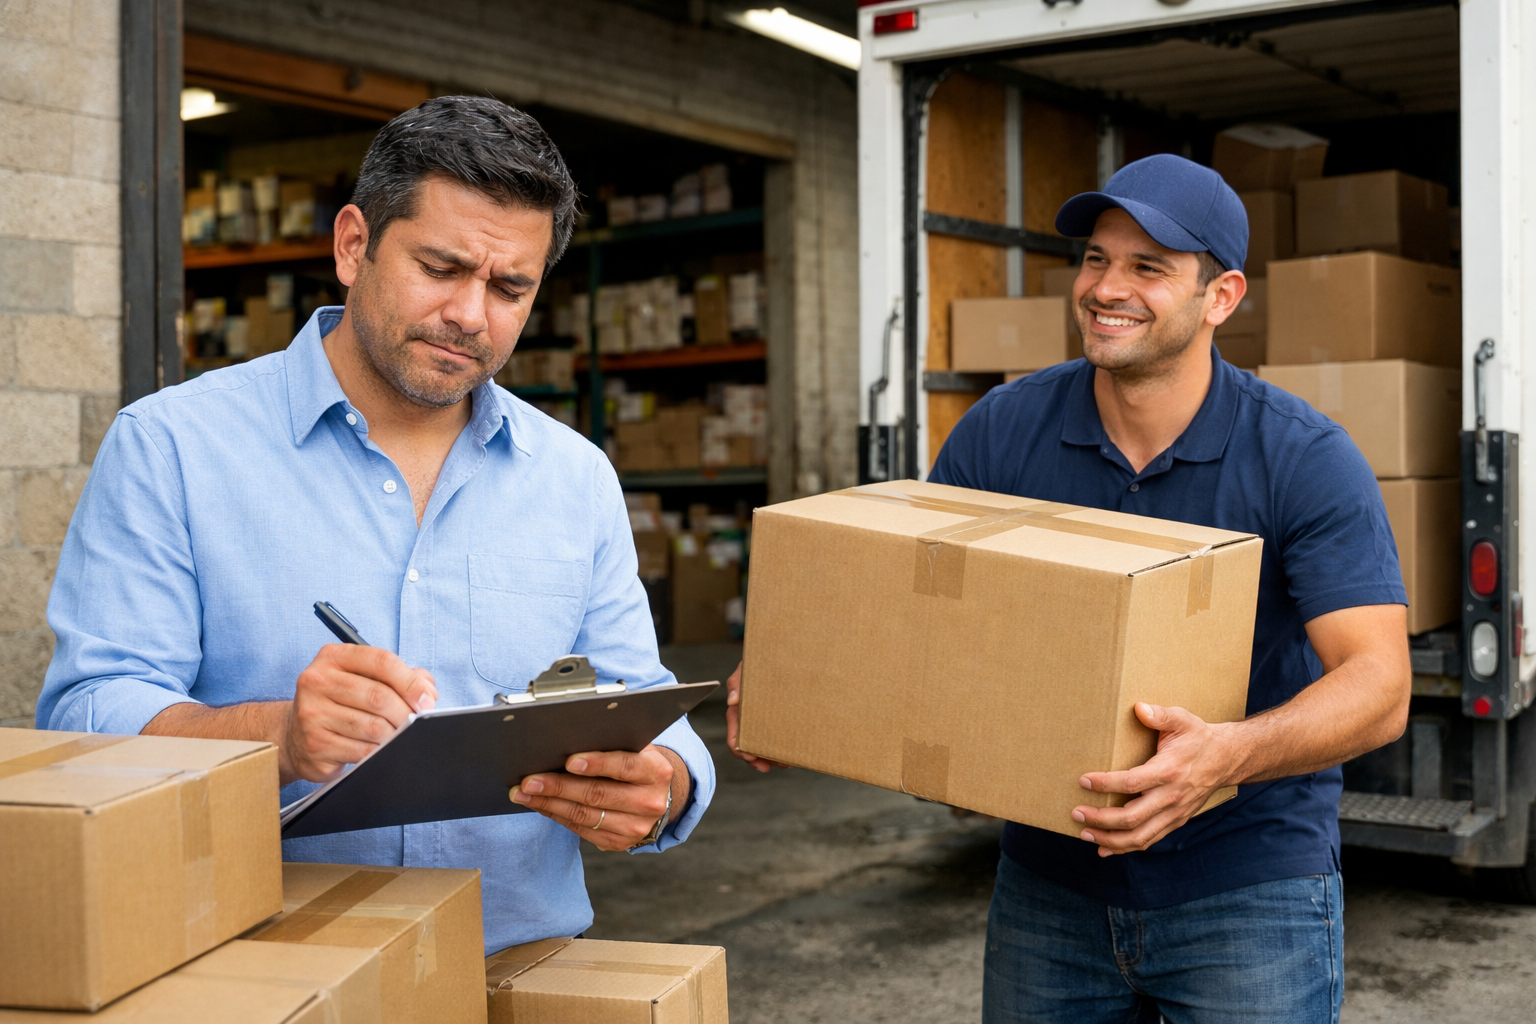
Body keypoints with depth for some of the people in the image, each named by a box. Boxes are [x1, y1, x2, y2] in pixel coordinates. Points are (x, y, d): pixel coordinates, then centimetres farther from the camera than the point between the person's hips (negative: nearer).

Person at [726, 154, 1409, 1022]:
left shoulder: (1305, 459, -14)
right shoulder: (1004, 430, -4)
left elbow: (1380, 684, -20)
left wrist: (1232, 753, -39)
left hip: (1249, 891, -3)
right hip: (1049, 879, 3)